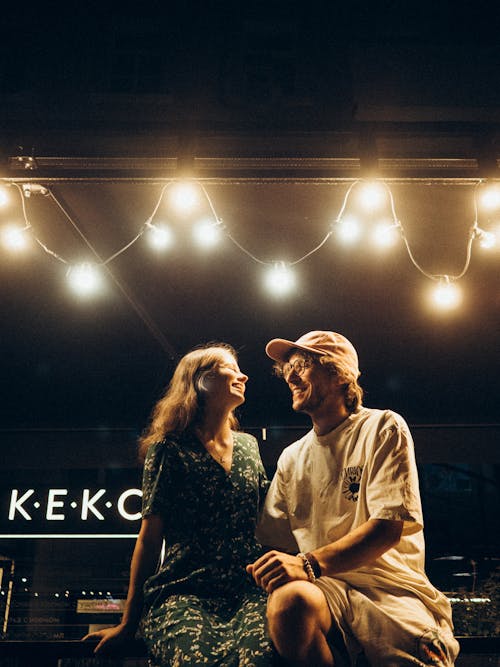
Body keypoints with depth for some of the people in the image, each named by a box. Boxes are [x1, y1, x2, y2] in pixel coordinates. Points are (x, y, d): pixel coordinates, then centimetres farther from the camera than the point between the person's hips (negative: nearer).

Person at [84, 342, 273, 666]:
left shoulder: (248, 446, 20)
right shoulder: (171, 449, 6)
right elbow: (150, 536, 6)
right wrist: (128, 623, 7)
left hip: (248, 590, 3)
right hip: (184, 591, -3)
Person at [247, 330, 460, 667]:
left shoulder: (383, 428, 2)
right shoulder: (291, 458, 17)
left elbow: (389, 527, -10)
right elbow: (274, 541, 14)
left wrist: (310, 563, -25)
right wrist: (267, 571, -12)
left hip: (393, 587, -3)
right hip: (326, 587, 4)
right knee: (288, 600, -33)